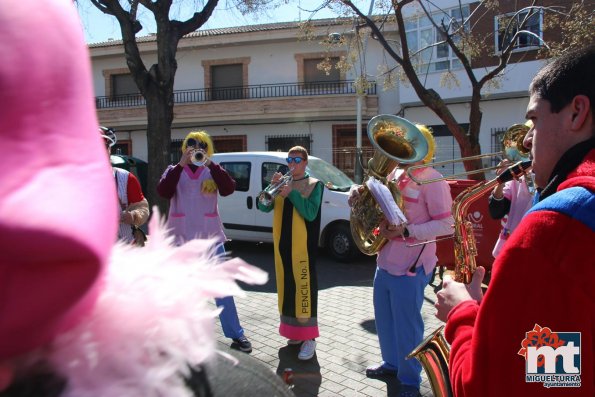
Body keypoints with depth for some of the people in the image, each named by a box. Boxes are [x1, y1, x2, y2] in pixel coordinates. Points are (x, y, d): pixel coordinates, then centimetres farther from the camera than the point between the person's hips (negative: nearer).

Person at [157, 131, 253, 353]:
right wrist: (180, 165, -19)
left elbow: (228, 189, -11)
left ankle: (236, 335, 12)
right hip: (181, 236, 1)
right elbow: (163, 192, -12)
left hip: (210, 236, 0)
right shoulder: (174, 171, 8)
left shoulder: (212, 171, 8)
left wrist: (210, 164, -20)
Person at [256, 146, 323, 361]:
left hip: (303, 245, -5)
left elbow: (311, 213, -14)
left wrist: (291, 193, -19)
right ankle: (294, 330, 26)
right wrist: (272, 187, -11)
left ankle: (309, 337, 1)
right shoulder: (282, 183, 13)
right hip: (282, 243, 5)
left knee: (304, 287, -6)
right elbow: (263, 207, 3)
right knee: (287, 286, 12)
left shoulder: (314, 184, 0)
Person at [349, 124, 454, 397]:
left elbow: (446, 224, -19)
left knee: (406, 324, 5)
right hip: (385, 261, 8)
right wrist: (360, 196, -3)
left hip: (410, 265, -8)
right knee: (384, 319, 20)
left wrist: (405, 231, -26)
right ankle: (391, 363, 42)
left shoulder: (432, 180, -14)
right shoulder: (394, 174, 8)